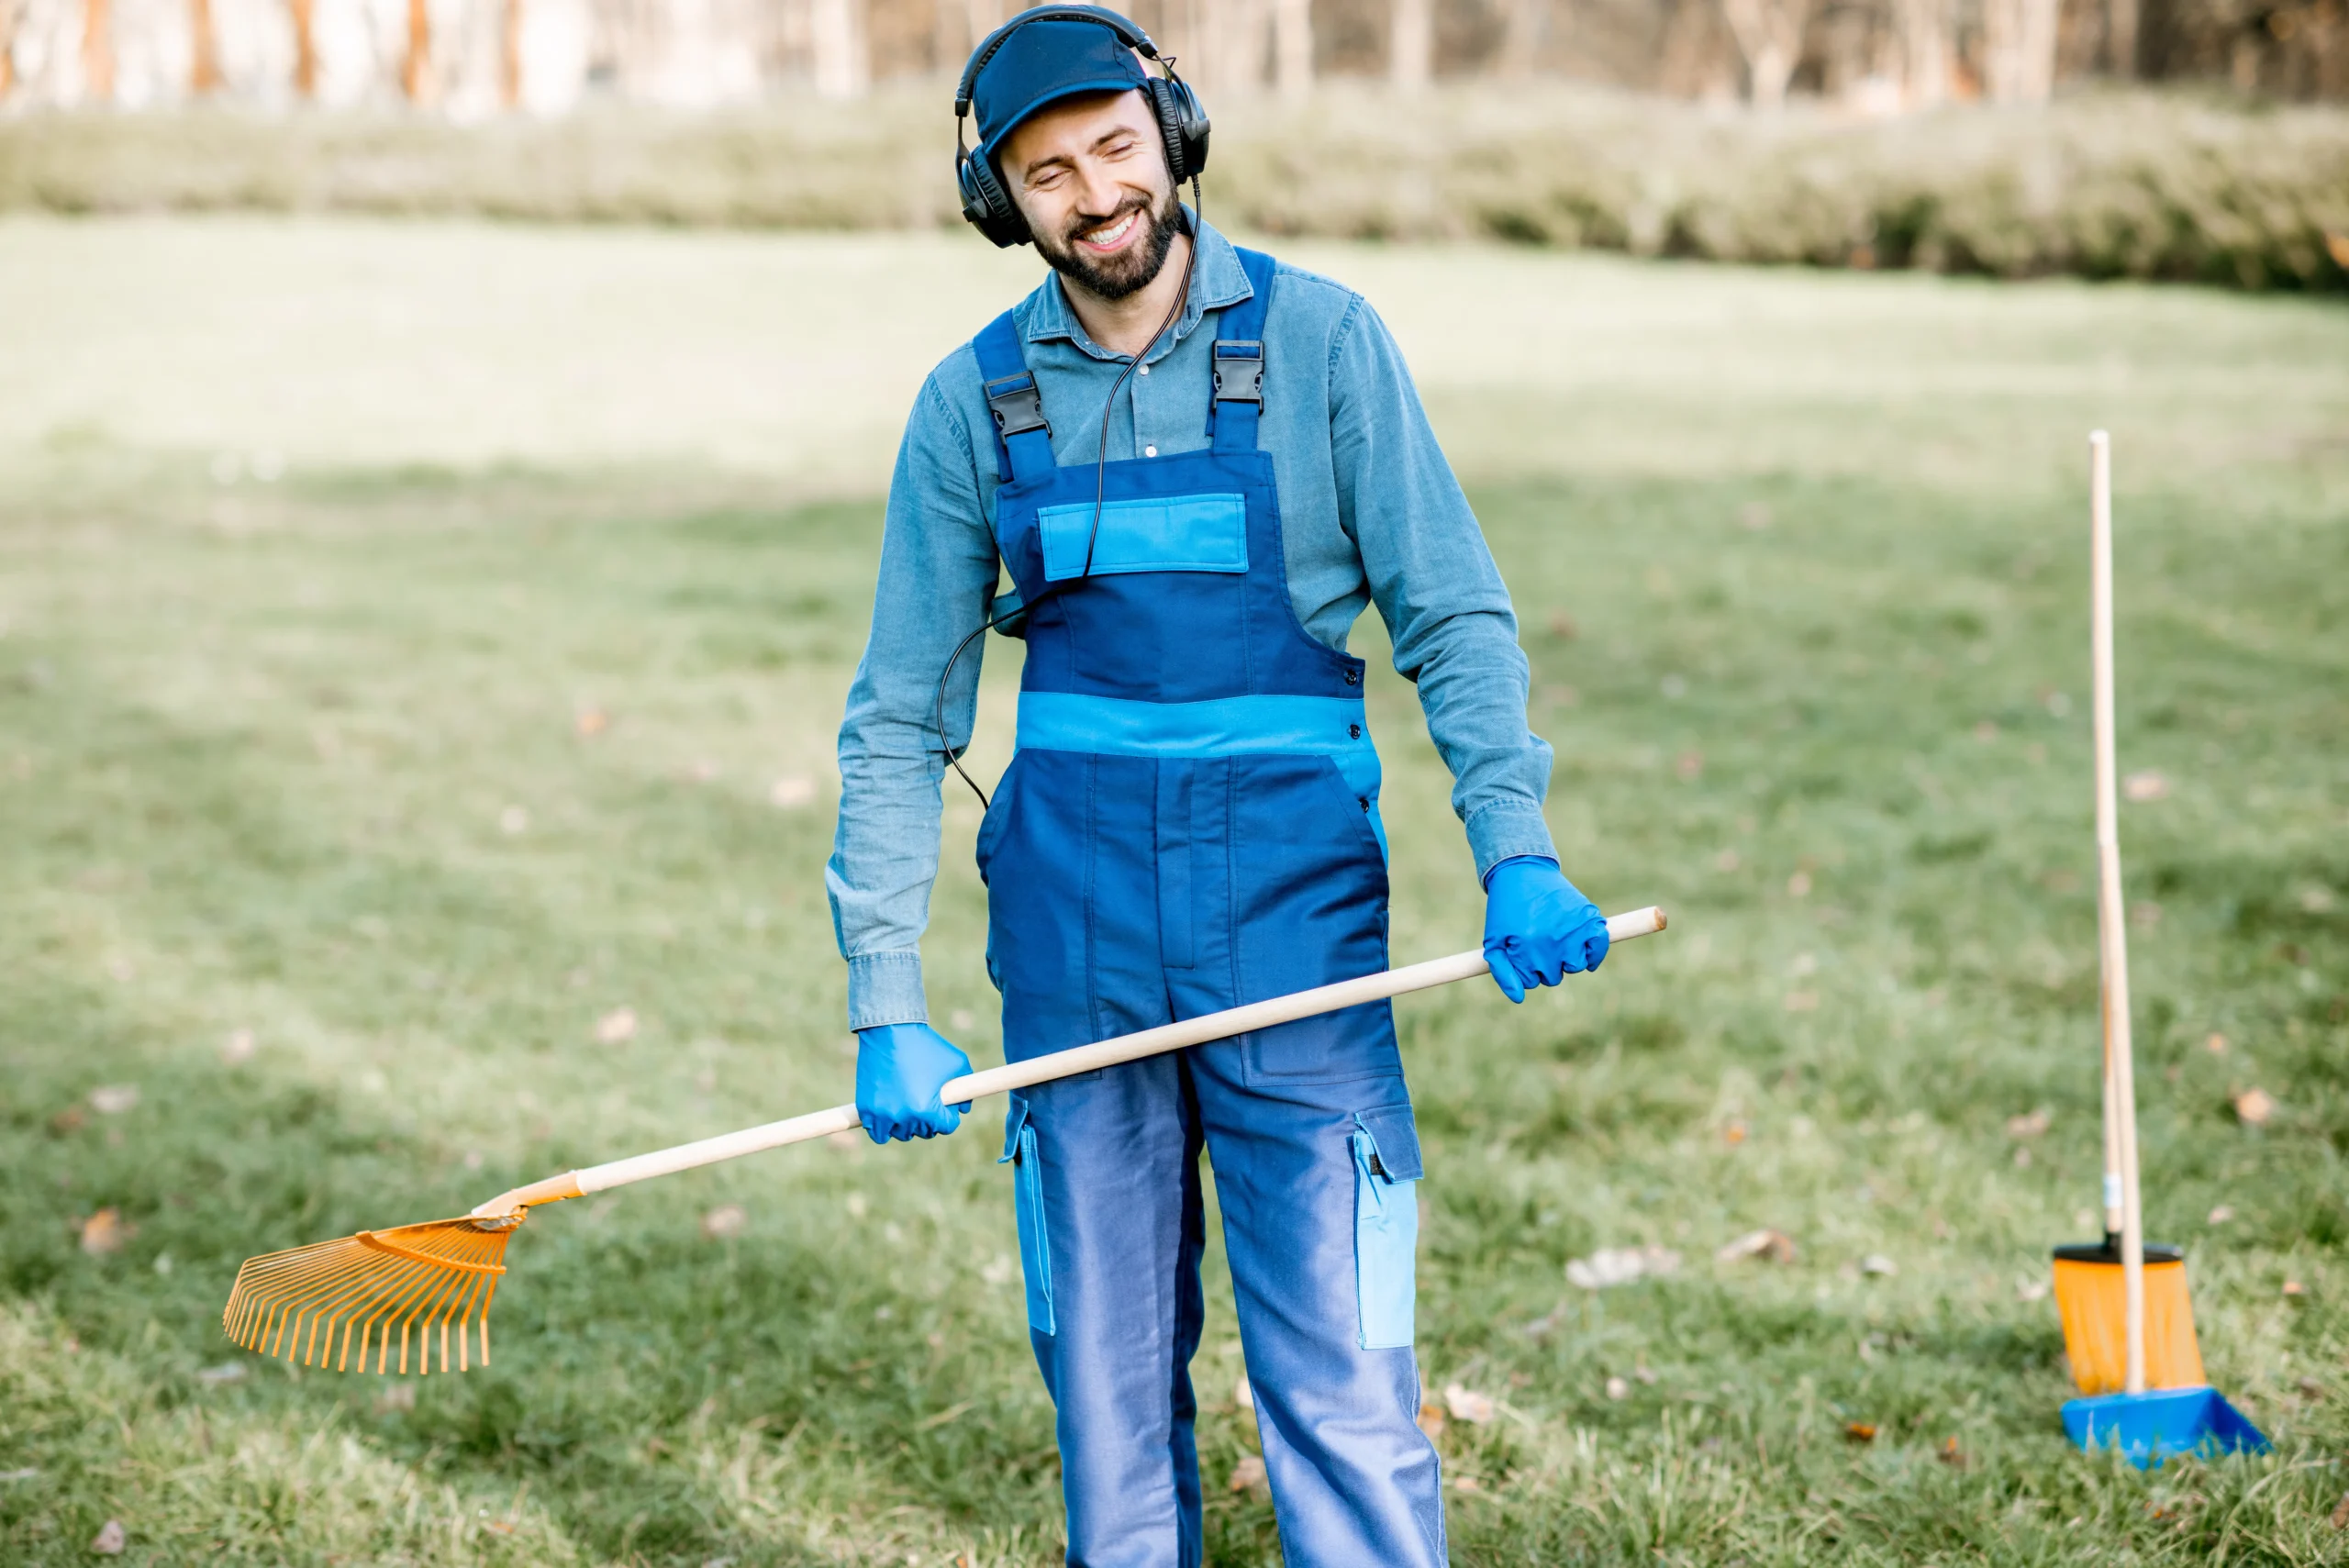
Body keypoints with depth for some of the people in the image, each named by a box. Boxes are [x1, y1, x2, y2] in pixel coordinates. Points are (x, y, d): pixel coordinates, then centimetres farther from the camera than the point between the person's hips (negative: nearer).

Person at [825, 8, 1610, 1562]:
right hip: (1072, 917, 3)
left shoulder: (1321, 341, -2)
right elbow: (901, 718, 7)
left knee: (1339, 1371, -5)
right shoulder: (976, 399, 4)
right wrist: (887, 1008, 0)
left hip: (1294, 905, -2)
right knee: (1106, 1366, 9)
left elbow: (1452, 615, -2)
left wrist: (1516, 850, -18)